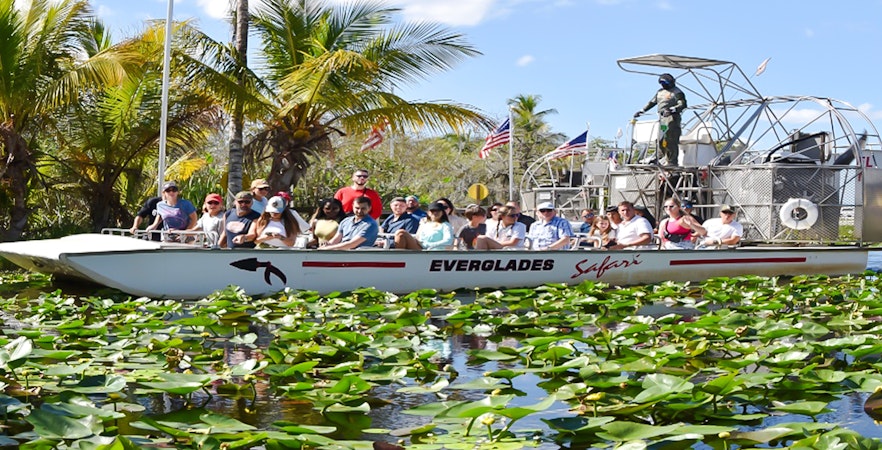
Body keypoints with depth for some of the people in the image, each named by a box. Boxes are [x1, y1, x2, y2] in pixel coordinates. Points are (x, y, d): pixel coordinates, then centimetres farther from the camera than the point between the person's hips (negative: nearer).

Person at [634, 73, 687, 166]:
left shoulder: (677, 92, -2)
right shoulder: (660, 92, 21)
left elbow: (683, 105, -14)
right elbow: (652, 102, 28)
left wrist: (672, 109, -28)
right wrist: (642, 111, 24)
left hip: (671, 119, -8)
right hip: (662, 119, 8)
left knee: (671, 141, -11)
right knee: (661, 141, 2)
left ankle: (672, 162, -10)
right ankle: (669, 160, 8)